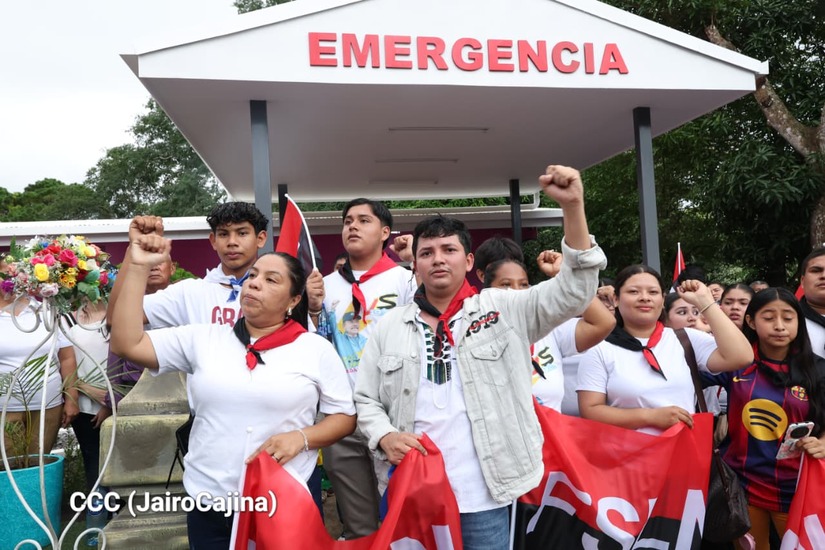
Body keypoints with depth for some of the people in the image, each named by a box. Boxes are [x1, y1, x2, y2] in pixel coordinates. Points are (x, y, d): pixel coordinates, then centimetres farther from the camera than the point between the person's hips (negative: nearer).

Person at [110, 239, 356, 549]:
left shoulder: (316, 349, -3)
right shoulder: (203, 339, 2)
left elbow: (345, 416, 1)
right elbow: (126, 345, -3)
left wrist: (301, 437, -16)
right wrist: (138, 268, -5)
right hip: (209, 505, 3)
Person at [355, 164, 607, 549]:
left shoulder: (501, 310, 0)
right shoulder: (390, 327, 6)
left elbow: (572, 293, -10)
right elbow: (366, 400, 10)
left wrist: (572, 207, -20)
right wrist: (384, 436, -11)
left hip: (483, 497, -1)